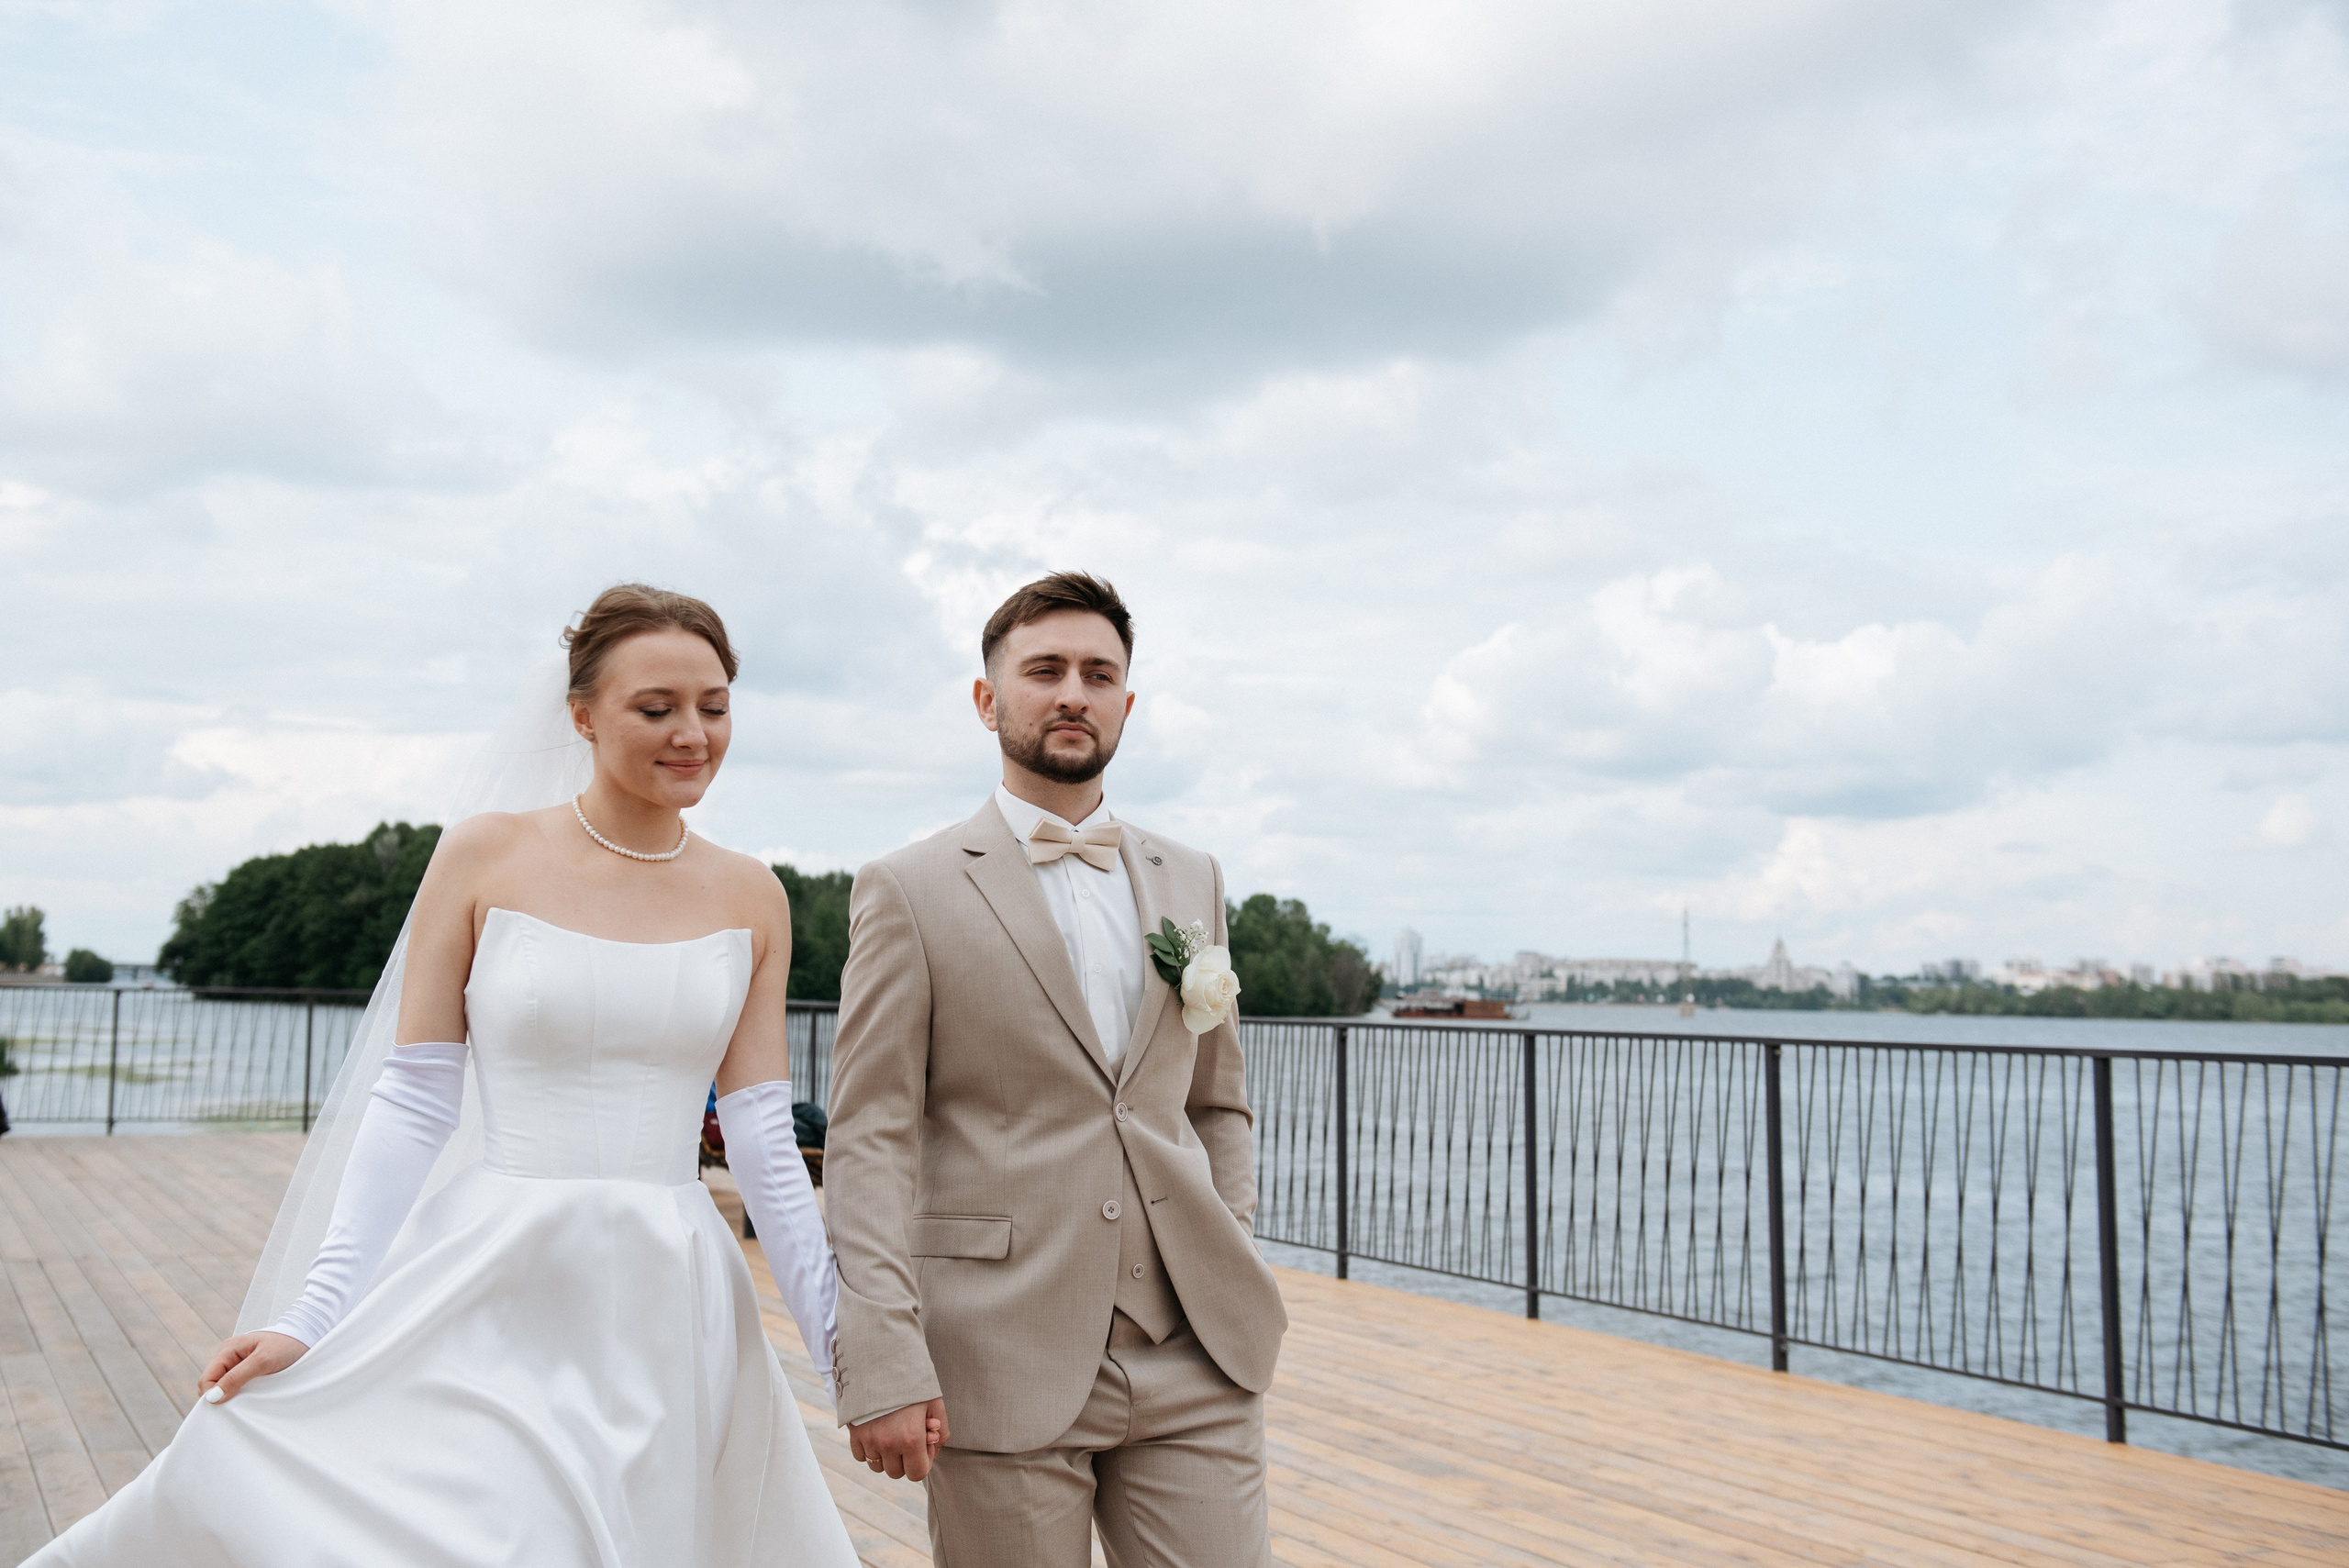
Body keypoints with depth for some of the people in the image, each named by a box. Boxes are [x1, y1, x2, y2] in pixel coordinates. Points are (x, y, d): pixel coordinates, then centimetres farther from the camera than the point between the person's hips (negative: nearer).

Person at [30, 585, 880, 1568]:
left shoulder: (751, 900, 4)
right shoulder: (486, 855, -3)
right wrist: (311, 1315, -8)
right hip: (491, 1297, -2)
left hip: (667, 1315, 2)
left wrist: (846, 1348, 1)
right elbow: (411, 1103, -2)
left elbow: (764, 1143, 4)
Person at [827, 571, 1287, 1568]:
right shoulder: (911, 891, -2)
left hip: (1191, 1362, 4)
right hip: (1001, 1368, -3)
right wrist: (882, 1363, -14)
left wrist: (1239, 1289, 8)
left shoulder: (1191, 882, 12)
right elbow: (869, 1139, -6)